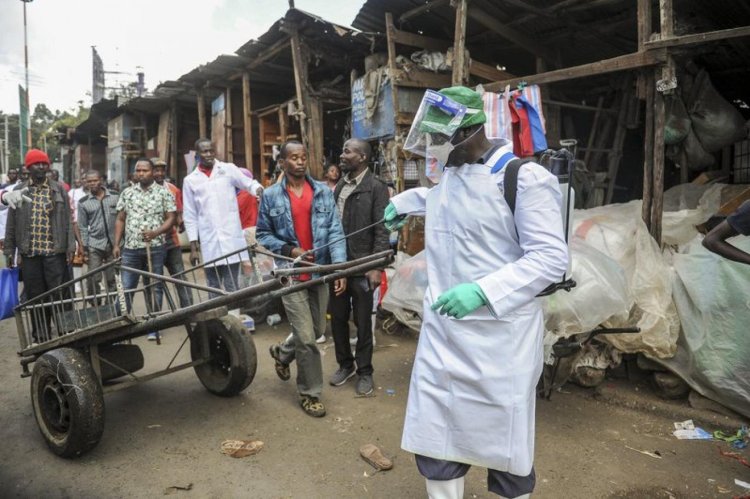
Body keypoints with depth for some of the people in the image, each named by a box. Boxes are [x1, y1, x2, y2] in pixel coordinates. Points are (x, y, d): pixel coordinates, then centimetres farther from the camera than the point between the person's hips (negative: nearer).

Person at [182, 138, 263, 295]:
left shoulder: (228, 169, 6)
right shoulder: (190, 180, 9)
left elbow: (249, 183, -1)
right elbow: (190, 216, 9)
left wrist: (258, 189, -26)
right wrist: (193, 246, 5)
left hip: (231, 238, -2)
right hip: (209, 243, 2)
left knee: (232, 287, 1)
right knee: (214, 288, 9)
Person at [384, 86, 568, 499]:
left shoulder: (524, 178, -14)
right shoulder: (450, 174, 10)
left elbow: (551, 258, -18)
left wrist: (482, 290, -26)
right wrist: (403, 202, 38)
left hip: (499, 337, -6)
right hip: (442, 332, 7)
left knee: (503, 444, 10)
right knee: (434, 438, 11)